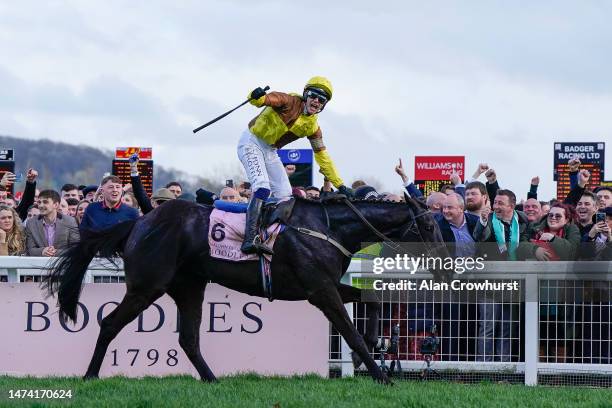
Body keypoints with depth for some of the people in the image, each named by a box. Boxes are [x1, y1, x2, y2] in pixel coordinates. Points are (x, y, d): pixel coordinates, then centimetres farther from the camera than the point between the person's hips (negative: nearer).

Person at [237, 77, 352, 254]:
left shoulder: (312, 126, 3)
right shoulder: (291, 102, -17)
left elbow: (322, 156, 10)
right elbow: (265, 99, -33)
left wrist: (340, 185, 9)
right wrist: (257, 96, -59)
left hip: (269, 151, 9)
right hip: (252, 143, -9)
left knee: (285, 195, 6)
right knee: (262, 187, -26)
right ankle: (250, 239, -36)